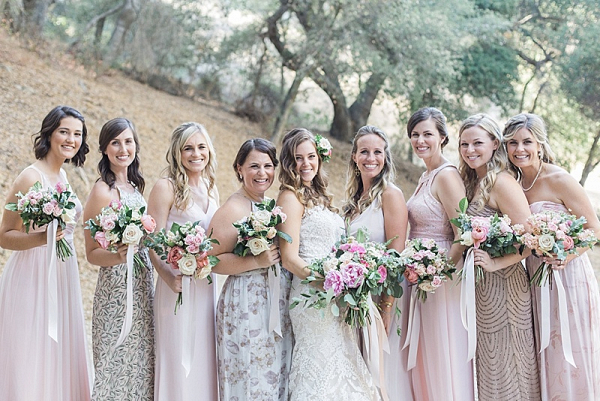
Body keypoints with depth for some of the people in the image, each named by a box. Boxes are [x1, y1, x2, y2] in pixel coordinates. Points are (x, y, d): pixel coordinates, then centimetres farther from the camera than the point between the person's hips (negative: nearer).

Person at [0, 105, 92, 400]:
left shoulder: (62, 176, 9)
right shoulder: (30, 177, -14)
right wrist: (41, 238, -29)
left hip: (62, 275, 8)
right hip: (33, 278, -8)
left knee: (58, 357, 13)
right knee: (30, 360, -1)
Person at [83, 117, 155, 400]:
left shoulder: (135, 186, 9)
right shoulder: (103, 191, -13)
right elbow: (92, 253, -13)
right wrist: (119, 256, -29)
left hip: (143, 285, 7)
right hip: (117, 290, -7)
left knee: (140, 361, 14)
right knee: (118, 363, 0)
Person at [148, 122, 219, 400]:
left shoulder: (211, 189, 14)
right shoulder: (166, 187, -6)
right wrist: (169, 277, -26)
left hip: (207, 287, 6)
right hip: (178, 287, -6)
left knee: (204, 360, 10)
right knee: (179, 359, -2)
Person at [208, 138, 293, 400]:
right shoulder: (233, 209, -11)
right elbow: (213, 260, -18)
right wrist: (257, 262, -24)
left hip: (278, 306, 8)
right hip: (247, 306, -8)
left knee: (276, 376, 13)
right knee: (250, 380, -1)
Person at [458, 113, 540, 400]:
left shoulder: (501, 182, -16)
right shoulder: (472, 182, 11)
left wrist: (496, 263, -24)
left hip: (502, 285, -9)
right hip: (479, 288, 9)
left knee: (505, 372, 2)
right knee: (488, 366, 18)